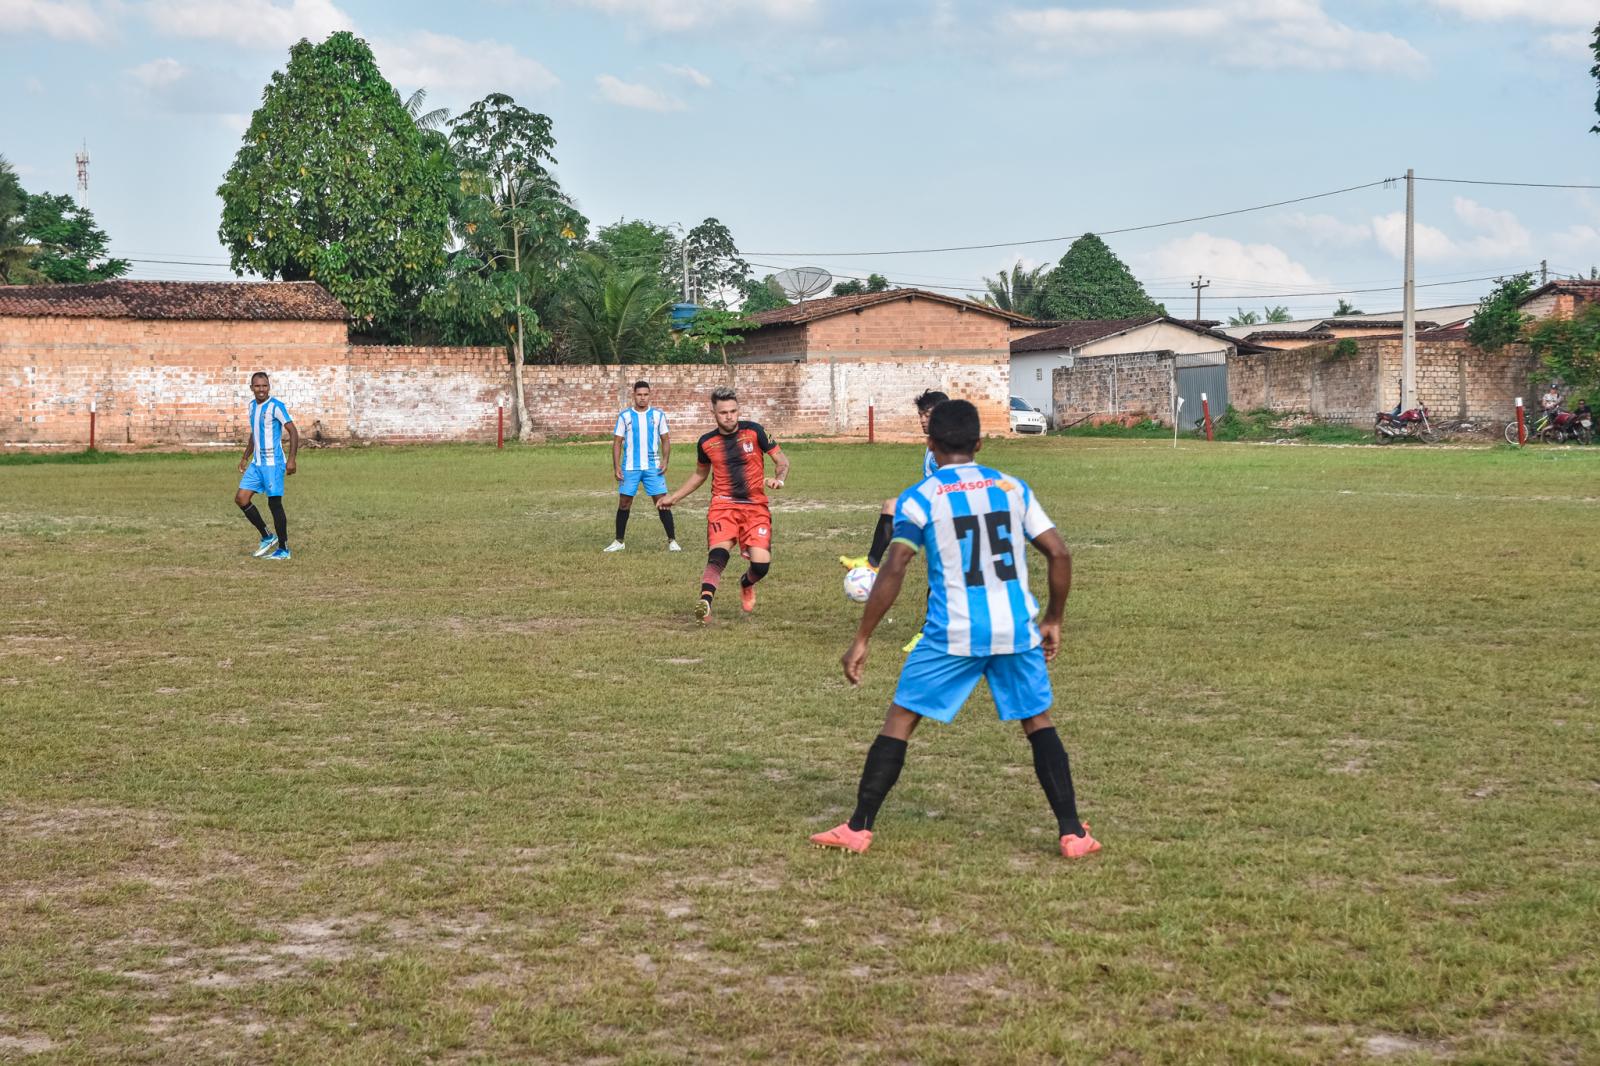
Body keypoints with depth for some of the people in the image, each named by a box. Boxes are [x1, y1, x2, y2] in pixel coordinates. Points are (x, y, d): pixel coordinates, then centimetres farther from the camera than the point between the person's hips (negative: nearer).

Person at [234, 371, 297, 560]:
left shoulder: (276, 407, -13)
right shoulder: (252, 406, 11)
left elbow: (293, 432, -15)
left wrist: (291, 459, -21)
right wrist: (245, 458, 23)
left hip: (273, 463, -8)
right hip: (256, 463, 8)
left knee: (274, 503, -3)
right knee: (241, 498, 0)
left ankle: (283, 549, 7)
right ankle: (267, 537, 13)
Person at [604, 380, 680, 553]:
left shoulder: (658, 414, 5)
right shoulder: (624, 416, 3)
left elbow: (665, 440, 8)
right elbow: (617, 442, 4)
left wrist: (665, 460, -7)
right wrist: (616, 466, -5)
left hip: (653, 467, 0)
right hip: (629, 467, 0)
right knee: (624, 503, 4)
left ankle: (672, 541, 1)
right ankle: (619, 542, 16)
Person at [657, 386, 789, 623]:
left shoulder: (753, 431, -1)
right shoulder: (706, 443, 6)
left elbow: (782, 461, 4)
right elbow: (700, 474, 25)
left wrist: (779, 479, -18)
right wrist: (674, 497, 22)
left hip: (756, 506, 0)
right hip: (723, 505, 0)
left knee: (761, 565, -10)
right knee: (719, 553, -28)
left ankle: (746, 585, 26)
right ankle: (705, 601, -43)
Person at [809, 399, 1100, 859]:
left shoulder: (918, 499, -1)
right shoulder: (1012, 488, 9)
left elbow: (892, 572, -9)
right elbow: (1060, 555, 6)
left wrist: (861, 641, -5)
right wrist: (1053, 619, 17)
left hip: (953, 634, -3)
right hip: (1016, 629, 3)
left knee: (899, 719, 9)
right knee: (1039, 722, 16)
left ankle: (858, 829, 8)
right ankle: (1073, 833, 10)